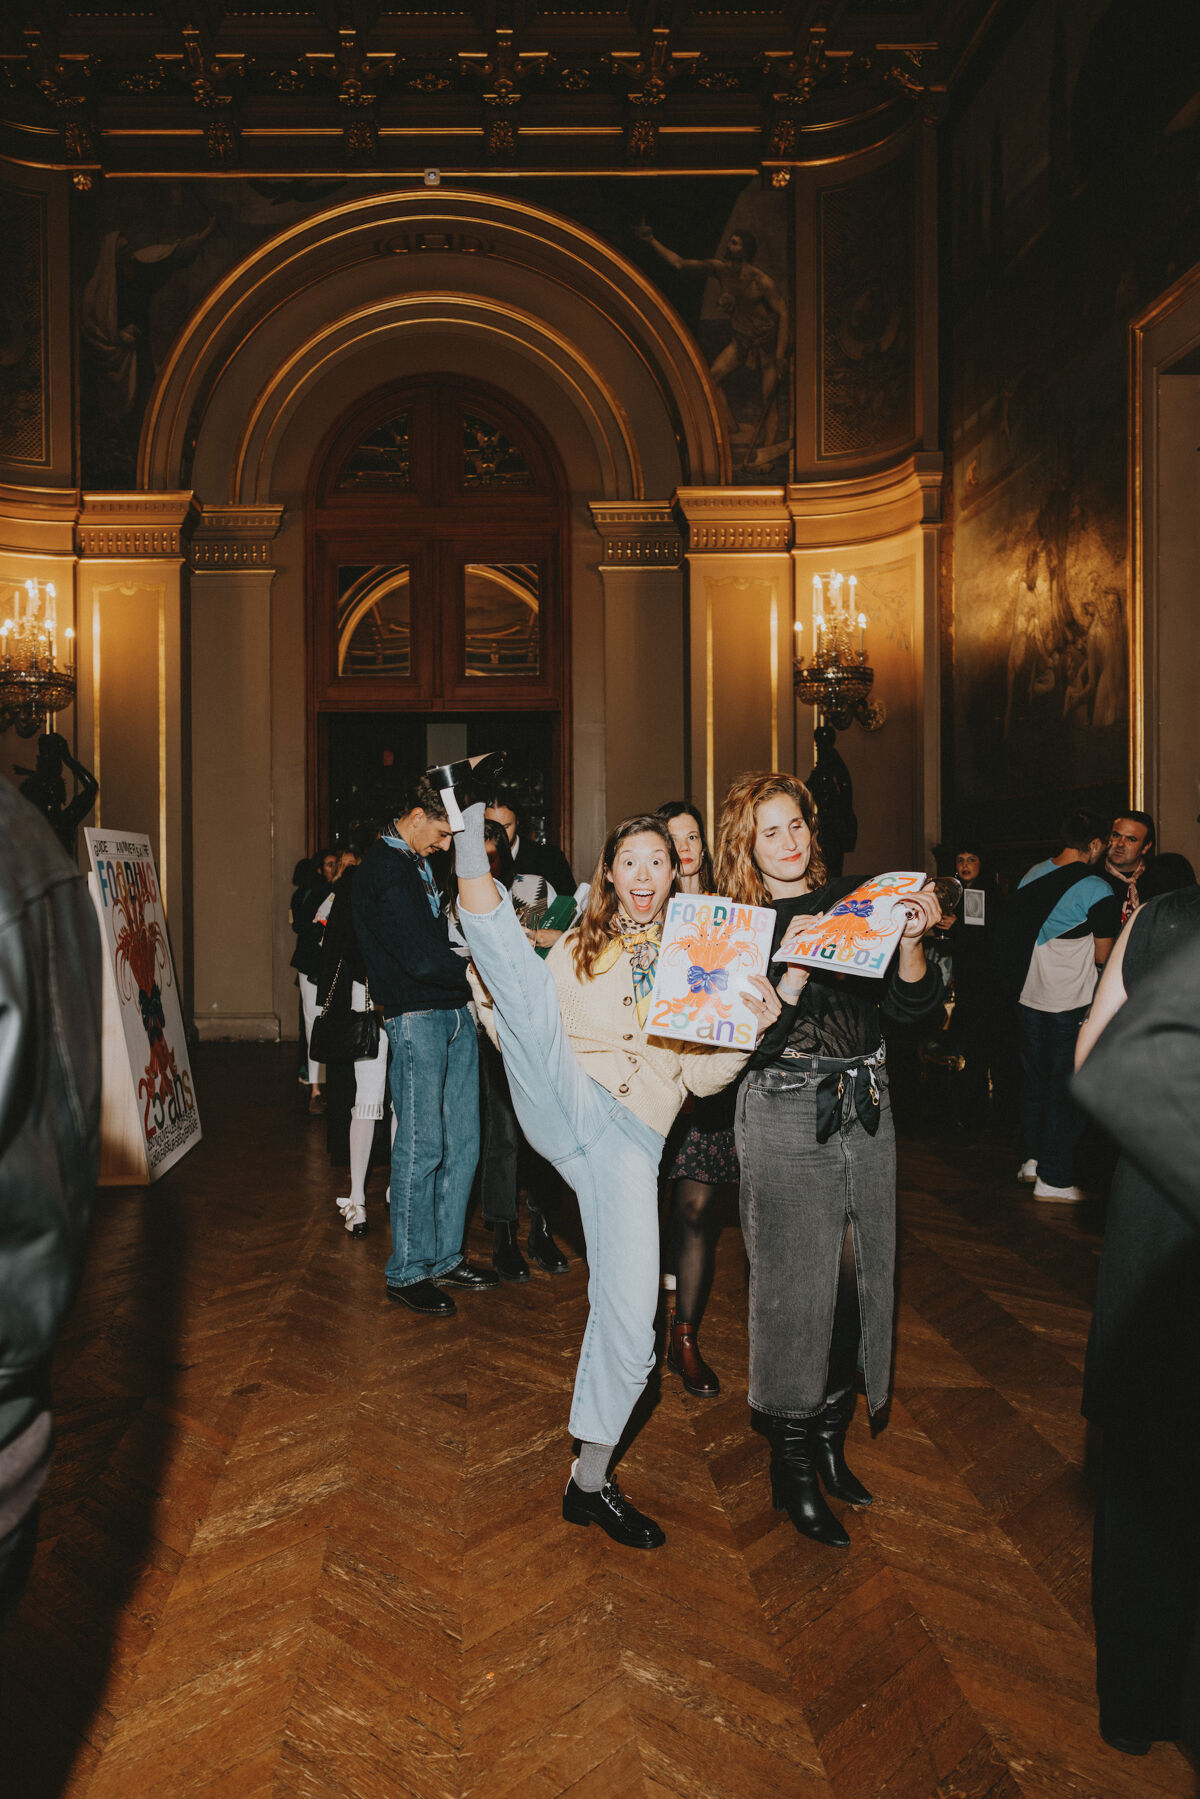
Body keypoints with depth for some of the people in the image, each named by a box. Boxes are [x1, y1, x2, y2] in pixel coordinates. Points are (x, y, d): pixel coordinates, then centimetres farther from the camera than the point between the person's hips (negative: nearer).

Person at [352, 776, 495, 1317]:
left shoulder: (419, 866, 19)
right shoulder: (382, 871, -11)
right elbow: (422, 958, -18)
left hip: (454, 1012, 9)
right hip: (416, 1017, -9)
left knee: (462, 1142, 11)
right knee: (421, 1147, -3)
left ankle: (445, 1256, 23)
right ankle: (407, 1272, 11)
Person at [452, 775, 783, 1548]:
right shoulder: (578, 948, 18)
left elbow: (702, 1075, 13)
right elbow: (535, 1024, 16)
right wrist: (497, 1005, -4)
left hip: (632, 1138, 1)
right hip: (564, 1103, 0)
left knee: (631, 1328, -2)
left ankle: (591, 1483, 18)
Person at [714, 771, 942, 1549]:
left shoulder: (853, 902, 8)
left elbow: (912, 1003, 3)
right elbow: (746, 1038, -12)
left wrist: (911, 941, -14)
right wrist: (796, 967, -24)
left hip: (865, 1107, 4)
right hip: (786, 1113, -4)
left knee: (860, 1275, 10)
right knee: (797, 1281, -1)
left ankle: (831, 1438, 30)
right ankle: (792, 1466, 17)